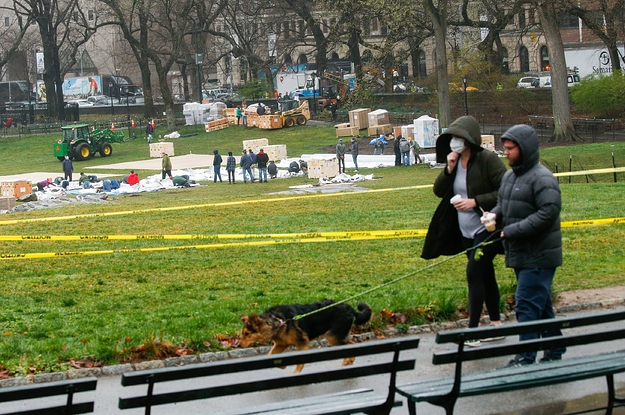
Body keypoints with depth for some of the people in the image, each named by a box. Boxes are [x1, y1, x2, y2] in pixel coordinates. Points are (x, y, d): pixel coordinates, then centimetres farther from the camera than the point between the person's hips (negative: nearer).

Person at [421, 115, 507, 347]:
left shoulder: (487, 160, -16)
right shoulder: (455, 161, 7)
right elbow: (438, 190, 5)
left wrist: (475, 202, -24)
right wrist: (449, 170, -11)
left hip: (486, 229, -8)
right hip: (466, 232, 8)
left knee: (474, 274, -13)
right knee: (485, 276, 15)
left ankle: (472, 332, -12)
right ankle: (496, 324, 25)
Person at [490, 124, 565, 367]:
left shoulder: (541, 178, -15)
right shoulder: (509, 176, 13)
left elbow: (548, 213, -23)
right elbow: (503, 204, 25)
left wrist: (512, 231, -22)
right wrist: (495, 215, 0)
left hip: (538, 256, -9)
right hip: (519, 254, 9)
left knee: (528, 305, -12)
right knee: (542, 305, 15)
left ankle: (526, 358, -12)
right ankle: (554, 352, 24)